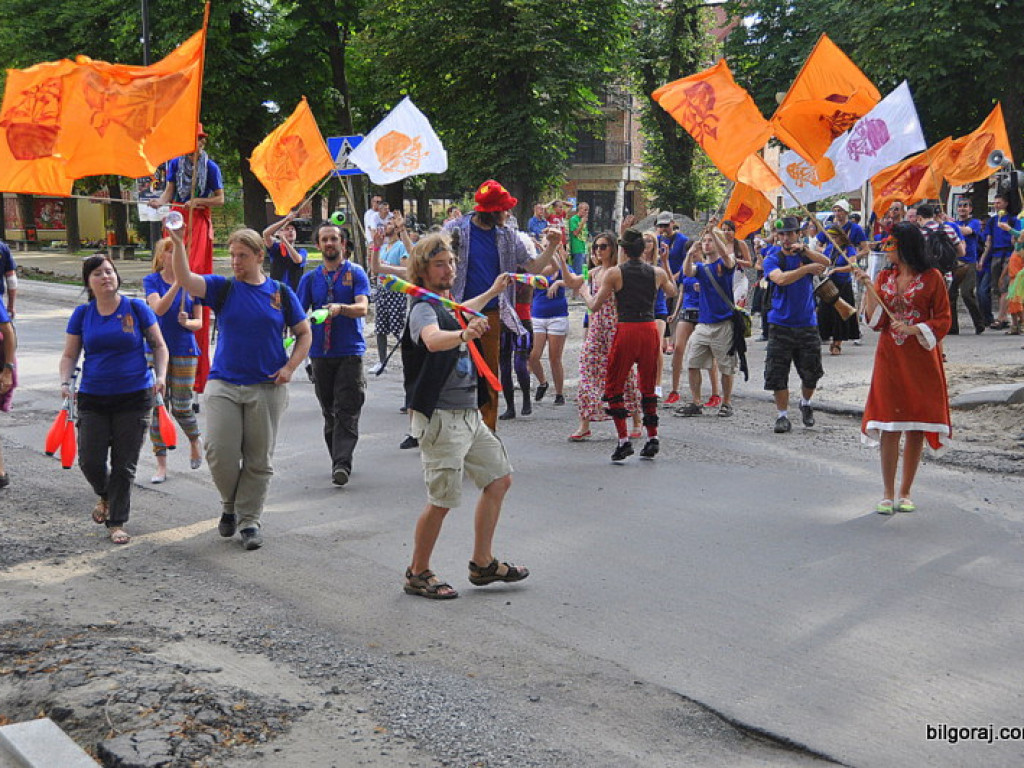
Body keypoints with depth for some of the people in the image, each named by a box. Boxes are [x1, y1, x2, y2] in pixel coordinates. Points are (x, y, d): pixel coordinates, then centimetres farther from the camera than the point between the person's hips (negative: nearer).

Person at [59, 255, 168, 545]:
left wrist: (160, 375, -11)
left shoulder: (136, 308, 0)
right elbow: (69, 355, 9)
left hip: (134, 398, -2)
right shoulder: (82, 314, 5)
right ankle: (105, 495, 32)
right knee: (90, 461, -2)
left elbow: (159, 346, 4)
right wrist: (65, 382, -8)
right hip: (93, 399, 2)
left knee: (124, 465, 1)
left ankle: (116, 523, 15)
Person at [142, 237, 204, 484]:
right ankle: (161, 464, 7)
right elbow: (158, 308, -18)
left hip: (184, 350, 0)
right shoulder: (151, 281, 0)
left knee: (181, 407, -1)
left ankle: (195, 440, 32)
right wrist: (177, 283, -28)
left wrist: (187, 322, -17)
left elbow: (199, 321, 6)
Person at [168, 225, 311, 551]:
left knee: (258, 460, 4)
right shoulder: (223, 289, 4)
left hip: (266, 387, 0)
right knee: (219, 452, -8)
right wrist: (178, 243, -26)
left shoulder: (281, 293, 5)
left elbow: (304, 333, 11)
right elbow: (185, 280, -12)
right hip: (224, 383, 0)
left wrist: (290, 367, -4)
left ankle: (249, 520, 15)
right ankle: (230, 505, 19)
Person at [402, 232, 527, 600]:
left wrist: (492, 292, 51)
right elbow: (433, 340, -40)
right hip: (440, 416, -10)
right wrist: (463, 334, -59)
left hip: (468, 413, 10)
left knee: (499, 478, 12)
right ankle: (418, 573, 10)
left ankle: (482, 563, 21)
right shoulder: (423, 308, -15)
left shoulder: (446, 305, 14)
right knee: (442, 500, -7)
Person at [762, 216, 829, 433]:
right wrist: (807, 268, -15)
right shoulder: (773, 258, -1)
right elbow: (781, 279, -19)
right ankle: (782, 415, 7)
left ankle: (806, 403, 34)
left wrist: (804, 250, -22)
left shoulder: (806, 254, 8)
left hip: (807, 323, 2)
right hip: (781, 324, -2)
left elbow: (825, 263, -11)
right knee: (778, 373, -4)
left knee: (811, 372, 7)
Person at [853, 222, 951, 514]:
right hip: (890, 358, 2)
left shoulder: (932, 278, -3)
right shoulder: (885, 277, 8)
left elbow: (942, 320, -2)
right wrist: (869, 288, -8)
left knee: (916, 428, 2)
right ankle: (888, 494, 5)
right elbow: (875, 321, 2)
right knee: (890, 427, -2)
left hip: (921, 359, -2)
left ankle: (905, 493, 13)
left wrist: (914, 329, -17)